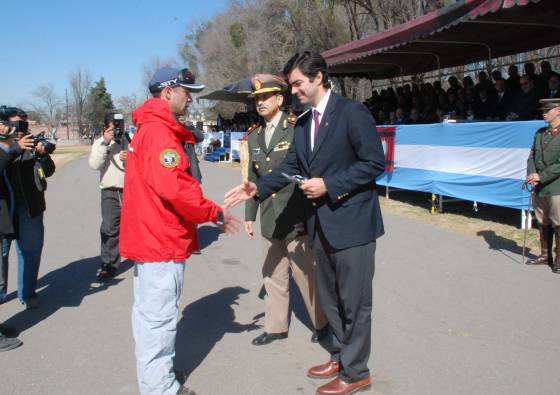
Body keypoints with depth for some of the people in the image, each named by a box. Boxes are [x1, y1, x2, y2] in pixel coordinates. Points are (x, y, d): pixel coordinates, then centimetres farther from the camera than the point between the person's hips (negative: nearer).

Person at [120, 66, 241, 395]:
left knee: (149, 314, 19)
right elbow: (173, 187, -28)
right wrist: (214, 213, -17)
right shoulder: (160, 132, -17)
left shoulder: (148, 130, 16)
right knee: (160, 319, -3)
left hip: (148, 238, 11)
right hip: (162, 243, -11)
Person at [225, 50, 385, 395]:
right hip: (321, 224, 8)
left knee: (354, 301, 4)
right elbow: (291, 167, 10)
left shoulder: (352, 112, -13)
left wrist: (328, 184, -20)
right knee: (330, 298, 19)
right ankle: (340, 356, 37)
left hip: (352, 221, -8)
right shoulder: (303, 124, 10)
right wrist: (258, 188, -5)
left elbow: (375, 162, -16)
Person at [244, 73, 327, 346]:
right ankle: (276, 327, 28)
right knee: (273, 276, 14)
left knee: (306, 275, 5)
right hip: (269, 221, 6)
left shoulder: (296, 130, -8)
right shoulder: (254, 137, 12)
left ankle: (321, 322, 25)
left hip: (296, 219, -6)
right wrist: (249, 213, 16)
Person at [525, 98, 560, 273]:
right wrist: (531, 174, -7)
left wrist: (542, 176, -19)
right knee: (543, 223, 14)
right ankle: (545, 255, 26)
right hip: (539, 188, 6)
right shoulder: (540, 133, 12)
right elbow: (532, 157, 11)